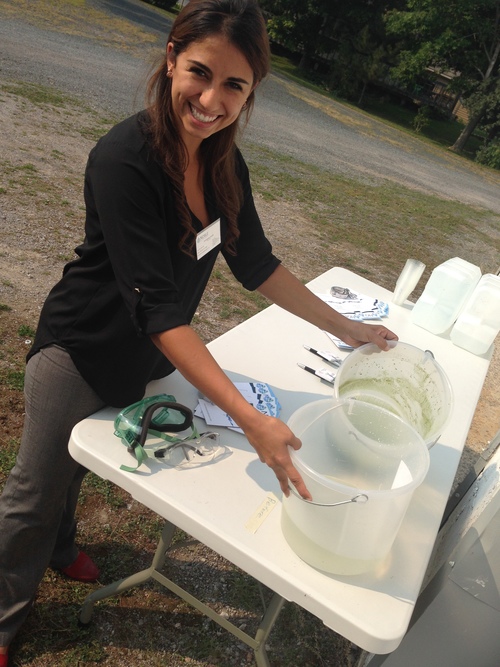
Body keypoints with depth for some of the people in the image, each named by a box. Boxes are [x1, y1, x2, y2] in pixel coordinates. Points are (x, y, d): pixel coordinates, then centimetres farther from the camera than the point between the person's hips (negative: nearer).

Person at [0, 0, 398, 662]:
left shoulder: (222, 161, -8)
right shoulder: (124, 160, -31)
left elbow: (256, 264, -1)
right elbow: (158, 308, -35)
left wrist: (348, 328, -1)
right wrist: (250, 420, -39)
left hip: (147, 357, 6)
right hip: (83, 353, -6)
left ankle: (58, 546, 60)